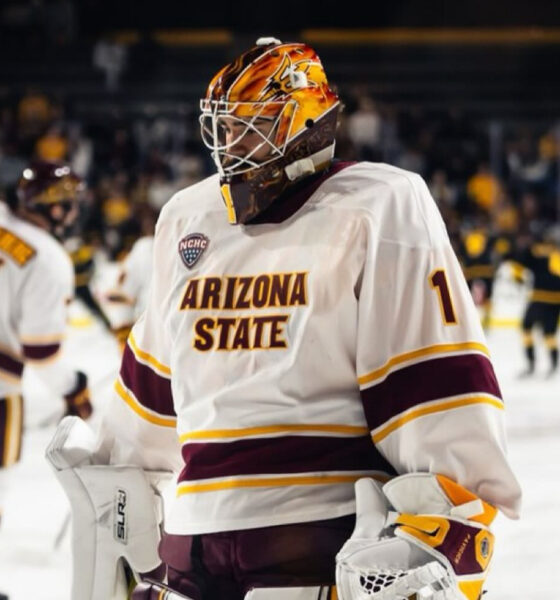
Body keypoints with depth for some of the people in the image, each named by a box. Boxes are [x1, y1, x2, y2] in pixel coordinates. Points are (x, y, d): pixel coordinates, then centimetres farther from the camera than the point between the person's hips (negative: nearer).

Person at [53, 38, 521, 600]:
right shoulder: (186, 219, 14)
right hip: (198, 535, 7)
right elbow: (154, 374, 28)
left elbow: (440, 377, -13)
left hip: (329, 531, -7)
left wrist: (449, 525, -19)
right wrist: (117, 472, 35)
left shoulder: (379, 212, -7)